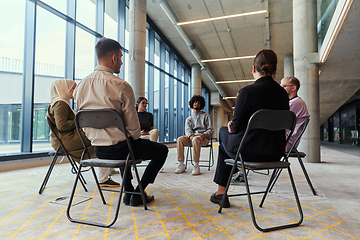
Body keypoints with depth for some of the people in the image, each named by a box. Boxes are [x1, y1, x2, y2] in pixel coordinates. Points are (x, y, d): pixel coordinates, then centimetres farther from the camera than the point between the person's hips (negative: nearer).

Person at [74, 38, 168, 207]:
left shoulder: (80, 86, 1)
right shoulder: (121, 86, -20)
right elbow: (132, 126, -17)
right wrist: (136, 138, 4)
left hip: (98, 150, 7)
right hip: (119, 148, -7)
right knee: (162, 150, 14)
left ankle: (128, 193, 38)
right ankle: (138, 193, 15)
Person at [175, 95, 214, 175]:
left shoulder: (206, 116, 16)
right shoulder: (189, 119, 23)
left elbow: (211, 130, 7)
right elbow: (187, 130, 5)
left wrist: (204, 134, -16)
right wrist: (190, 135, -20)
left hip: (203, 138, -3)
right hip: (192, 137, 3)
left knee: (196, 139, -39)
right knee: (180, 139, -27)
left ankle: (196, 166, -38)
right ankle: (181, 164, -29)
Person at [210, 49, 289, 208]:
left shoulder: (247, 91, -17)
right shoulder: (283, 93, 3)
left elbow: (236, 126, -14)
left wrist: (231, 126, 12)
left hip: (251, 152, -6)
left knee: (223, 131, 25)